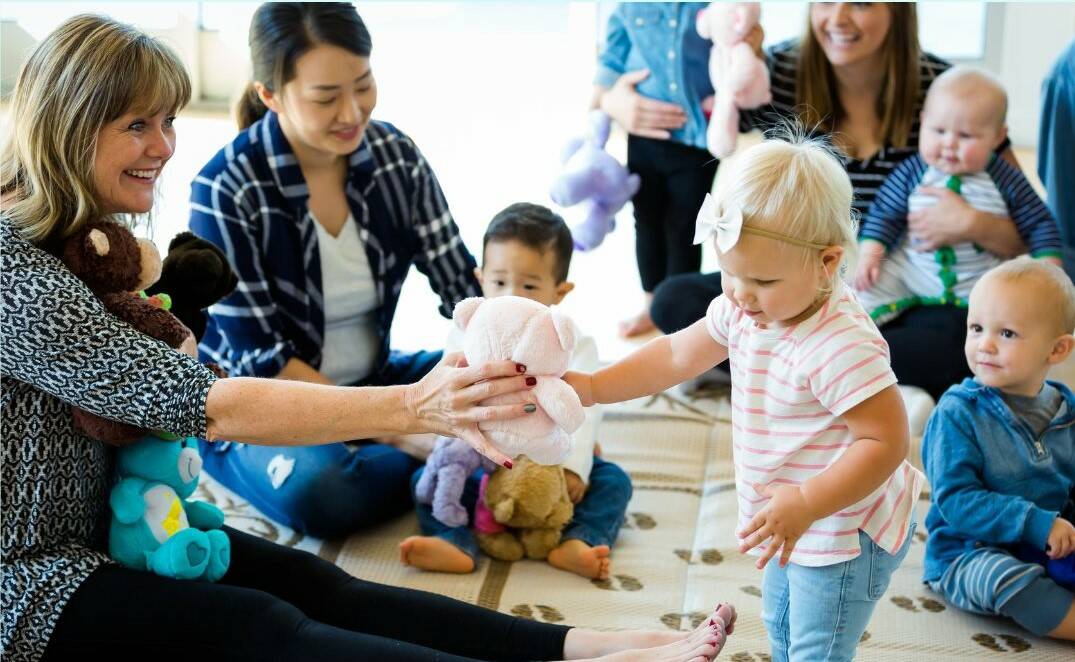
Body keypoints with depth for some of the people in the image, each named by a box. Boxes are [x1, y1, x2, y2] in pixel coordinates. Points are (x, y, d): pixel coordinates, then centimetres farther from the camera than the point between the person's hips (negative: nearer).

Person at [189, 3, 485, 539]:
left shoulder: (396, 155, -8)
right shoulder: (225, 190, -22)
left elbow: (463, 286, -5)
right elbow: (261, 358, -21)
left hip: (370, 382, 5)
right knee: (320, 491, -35)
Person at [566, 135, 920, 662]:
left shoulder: (842, 347, -34)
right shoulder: (742, 312, -7)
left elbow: (887, 441, -32)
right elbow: (675, 356, 4)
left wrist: (805, 504, -37)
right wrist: (590, 387, -3)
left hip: (844, 532, -9)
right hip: (794, 522, 9)